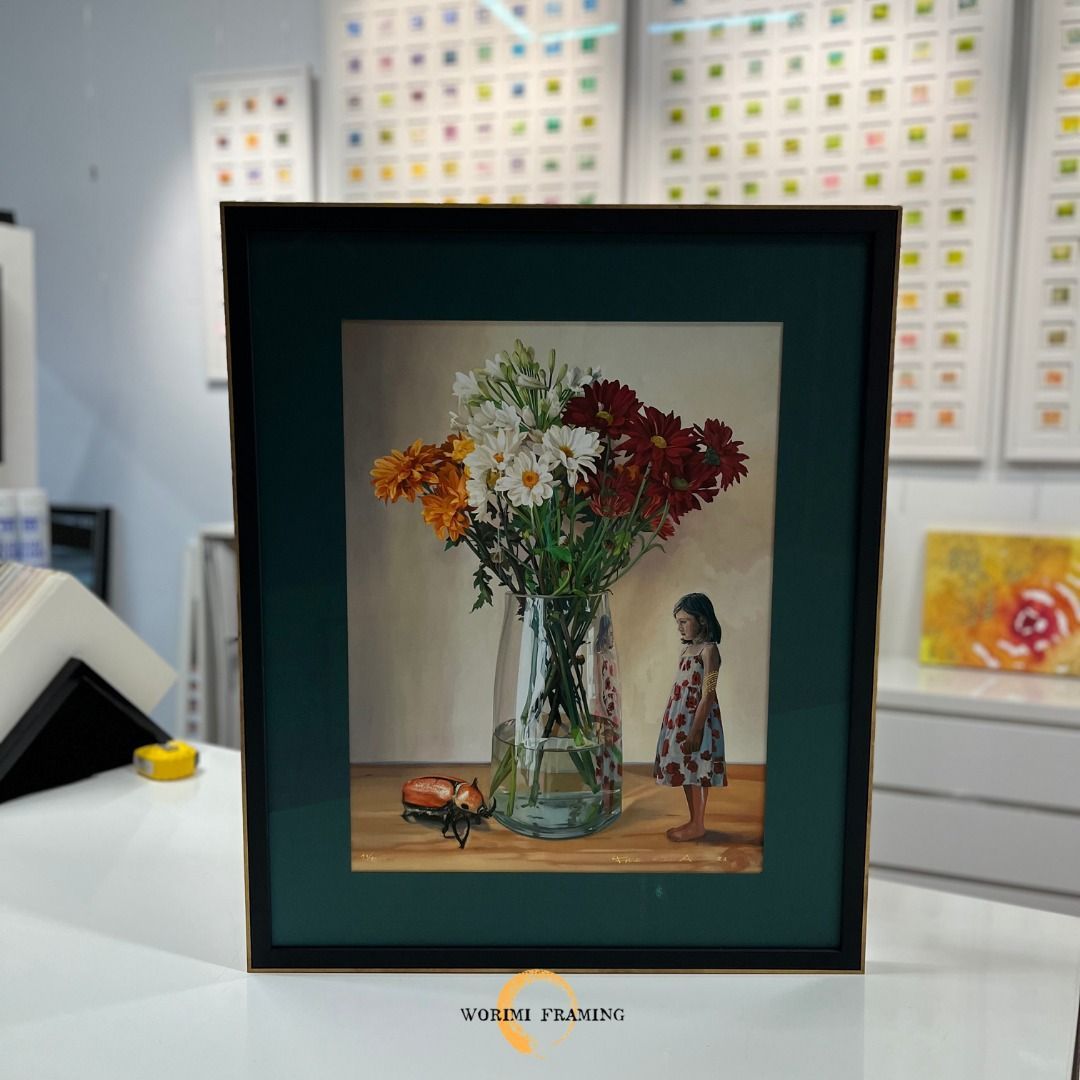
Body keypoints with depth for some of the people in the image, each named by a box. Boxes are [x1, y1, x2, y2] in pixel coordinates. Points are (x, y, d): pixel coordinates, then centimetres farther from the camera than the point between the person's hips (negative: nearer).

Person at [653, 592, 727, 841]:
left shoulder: (708, 650, -15)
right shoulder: (686, 649, 11)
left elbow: (707, 695, -18)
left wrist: (695, 731, -19)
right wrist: (672, 721, 16)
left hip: (697, 719, -8)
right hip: (679, 718, 8)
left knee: (696, 772, 1)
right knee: (685, 772, 14)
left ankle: (697, 825, 13)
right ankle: (693, 821, 25)